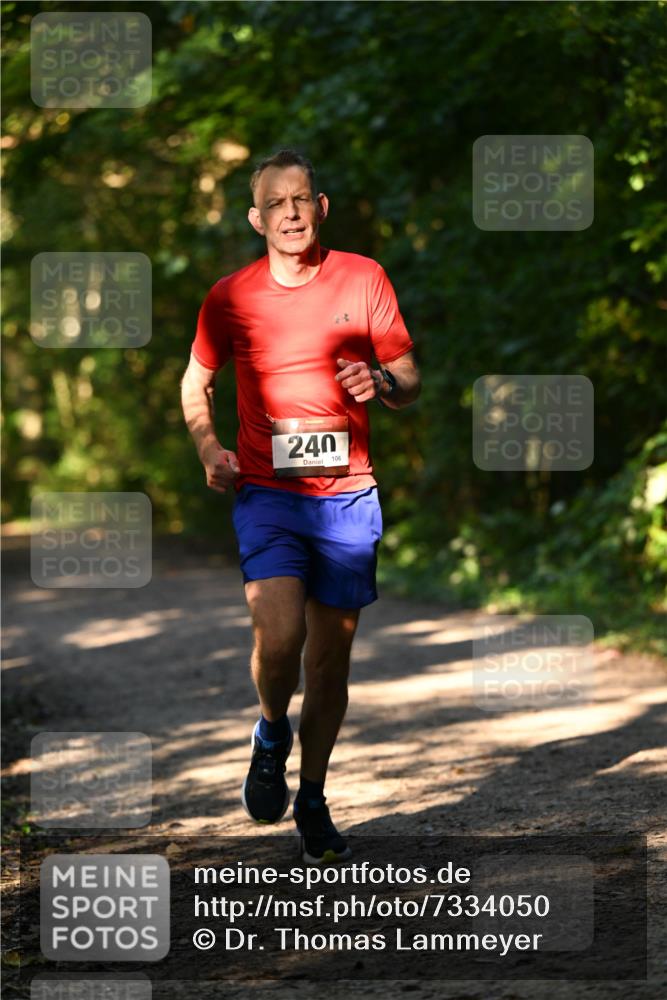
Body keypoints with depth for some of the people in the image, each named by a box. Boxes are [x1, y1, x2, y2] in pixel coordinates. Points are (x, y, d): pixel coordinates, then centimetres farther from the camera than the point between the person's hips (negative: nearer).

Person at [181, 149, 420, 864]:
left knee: (331, 653, 6)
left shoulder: (363, 279, 2)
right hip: (266, 492, -1)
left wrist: (383, 384, -16)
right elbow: (196, 384, 16)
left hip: (346, 496, 1)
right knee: (280, 636, -20)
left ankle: (312, 800, 24)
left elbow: (410, 381, 8)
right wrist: (208, 449, -2)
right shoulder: (231, 296, 2)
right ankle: (271, 739, 12)